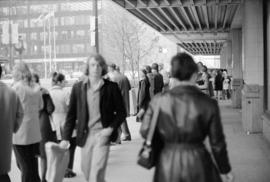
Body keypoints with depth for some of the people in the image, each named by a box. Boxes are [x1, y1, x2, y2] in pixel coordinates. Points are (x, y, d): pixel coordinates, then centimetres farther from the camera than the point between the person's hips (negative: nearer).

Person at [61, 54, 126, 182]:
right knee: (86, 172, 14)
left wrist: (111, 128, -11)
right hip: (85, 135, 3)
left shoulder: (111, 87, -3)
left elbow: (121, 113, 3)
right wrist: (66, 138, 1)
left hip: (102, 134, -3)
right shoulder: (78, 87, 3)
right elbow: (71, 115, 6)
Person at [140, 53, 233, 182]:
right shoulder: (209, 104, -11)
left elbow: (145, 131, 0)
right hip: (198, 167, -1)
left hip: (167, 167, 2)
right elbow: (217, 143, -5)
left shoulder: (158, 101, -8)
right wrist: (225, 169, 11)